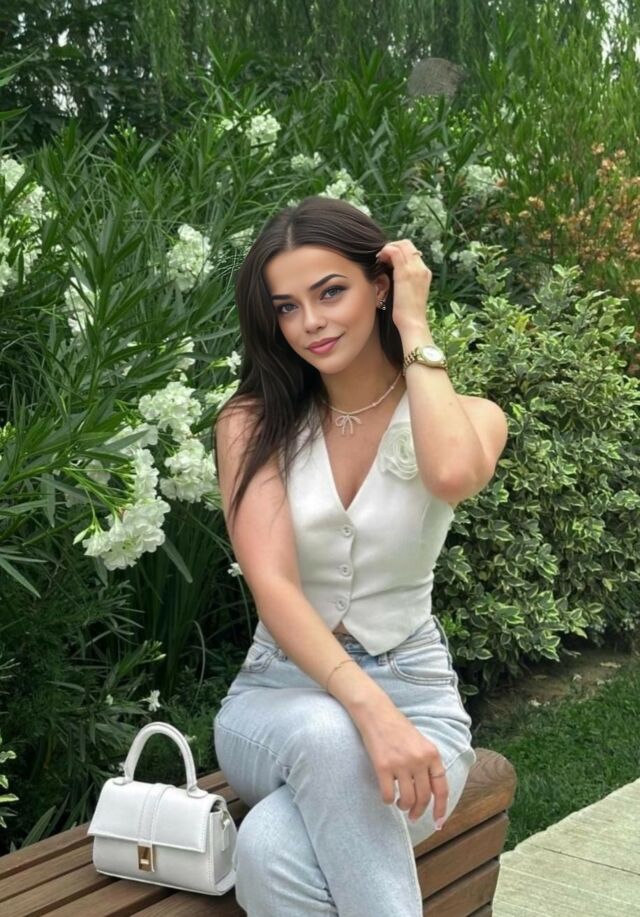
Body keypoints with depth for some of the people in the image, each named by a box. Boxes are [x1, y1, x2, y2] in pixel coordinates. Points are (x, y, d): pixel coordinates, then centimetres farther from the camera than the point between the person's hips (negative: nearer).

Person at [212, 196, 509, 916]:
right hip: (281, 690, 1)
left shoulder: (468, 417, -1)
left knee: (272, 853, -32)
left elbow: (454, 475, -29)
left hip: (415, 689, -1)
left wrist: (414, 328, -16)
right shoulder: (253, 422, -2)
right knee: (328, 736, -37)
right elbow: (271, 583, -17)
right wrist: (371, 710, -33)